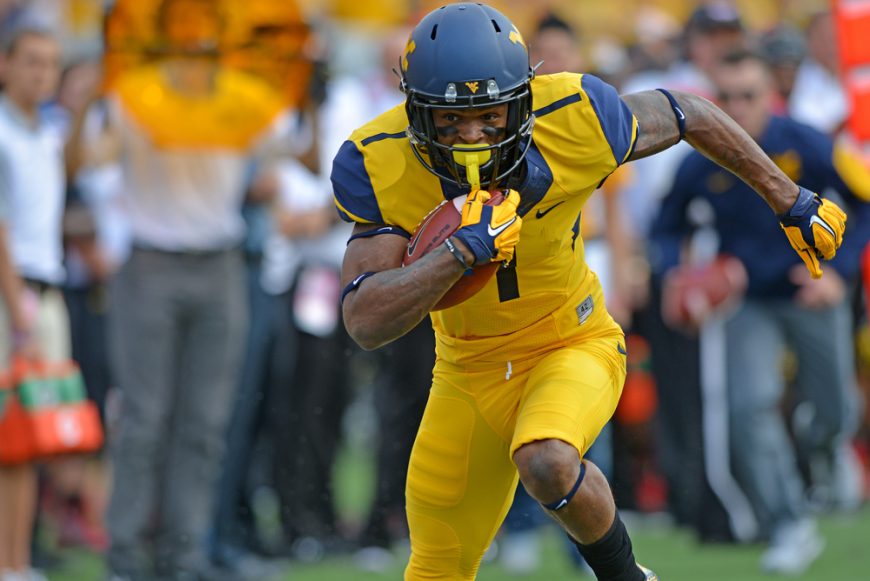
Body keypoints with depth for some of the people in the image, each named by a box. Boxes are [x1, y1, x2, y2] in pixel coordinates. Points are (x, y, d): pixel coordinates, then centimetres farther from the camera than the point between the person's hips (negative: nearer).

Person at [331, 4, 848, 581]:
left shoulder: (574, 122, -25)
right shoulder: (376, 165, -24)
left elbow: (689, 115, -4)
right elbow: (367, 323, -29)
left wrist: (792, 203, 6)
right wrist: (464, 249, -41)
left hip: (573, 347, -2)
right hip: (469, 374, 2)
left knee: (546, 464, -34)